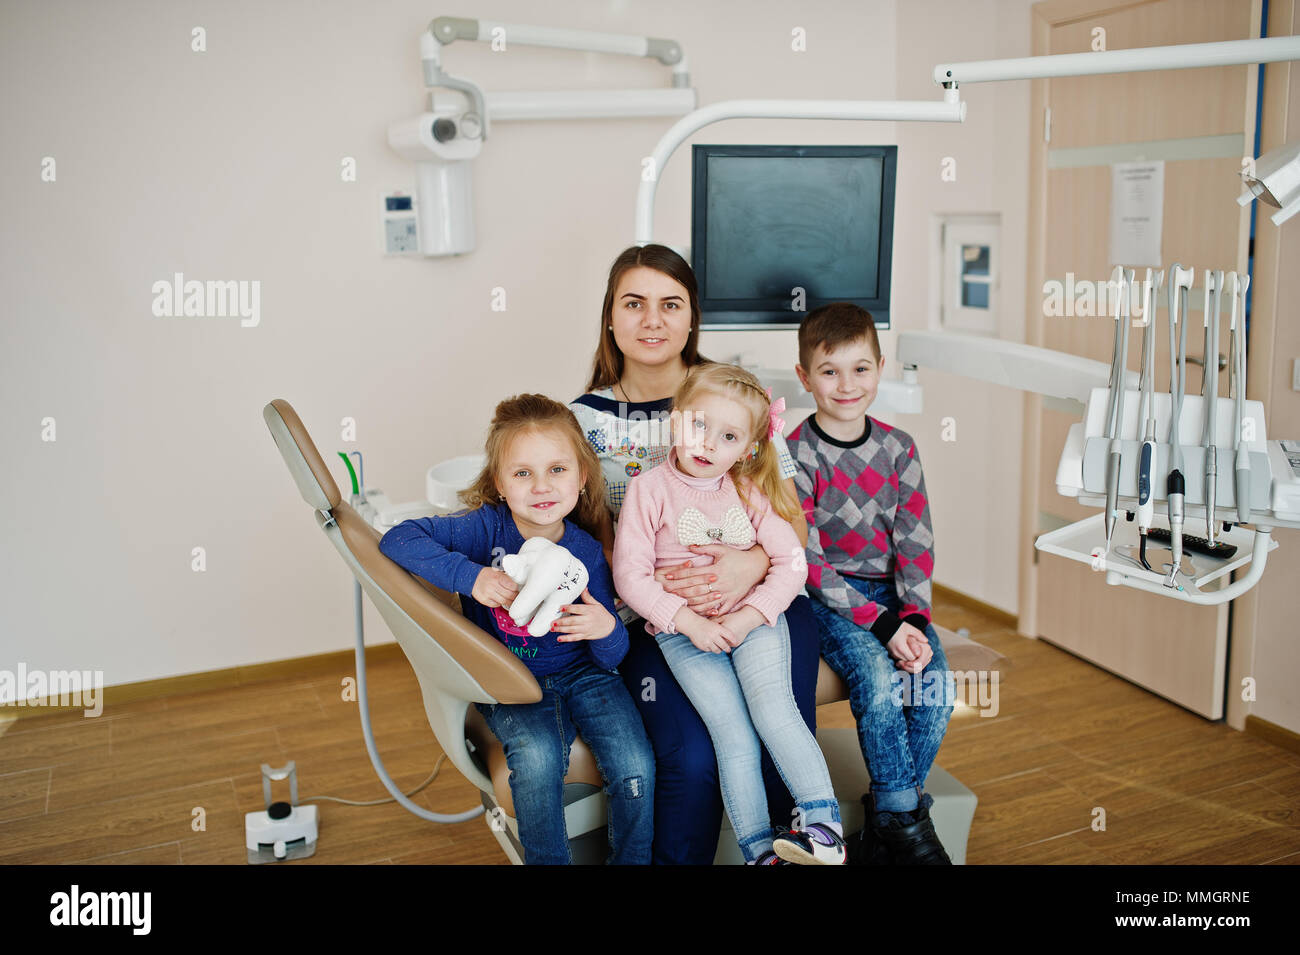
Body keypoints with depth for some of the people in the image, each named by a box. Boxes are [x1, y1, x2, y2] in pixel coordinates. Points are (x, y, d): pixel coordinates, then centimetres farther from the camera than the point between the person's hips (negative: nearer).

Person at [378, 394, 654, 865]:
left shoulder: (586, 552, -8)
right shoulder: (488, 528, -13)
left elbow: (611, 658, -4)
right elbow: (398, 539, -22)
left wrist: (607, 632, -29)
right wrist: (469, 575, -32)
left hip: (581, 673, 2)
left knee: (635, 766, -18)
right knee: (538, 756, -31)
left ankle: (632, 860, 9)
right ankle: (547, 860, -5)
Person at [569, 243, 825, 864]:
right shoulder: (587, 418, 5)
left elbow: (792, 519, 3)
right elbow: (600, 539, 5)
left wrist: (753, 563, -19)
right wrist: (653, 582, -16)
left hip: (762, 597, 1)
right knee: (691, 757, -25)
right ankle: (676, 859, -1)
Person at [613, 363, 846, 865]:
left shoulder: (749, 491, 4)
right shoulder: (650, 489, -4)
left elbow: (791, 562, 1)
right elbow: (630, 575, -7)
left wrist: (748, 616, -13)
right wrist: (688, 621, -15)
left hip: (754, 622, 2)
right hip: (683, 632, -1)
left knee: (773, 711, -21)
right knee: (735, 738, -12)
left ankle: (826, 828, -12)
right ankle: (759, 848, 0)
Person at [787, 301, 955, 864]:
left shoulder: (898, 449, 4)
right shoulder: (795, 455, -10)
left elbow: (915, 543, 3)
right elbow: (808, 563, -14)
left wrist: (913, 618, -13)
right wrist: (881, 625, -20)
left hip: (892, 592, 5)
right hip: (827, 599, -4)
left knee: (937, 684, -17)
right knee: (880, 679, -27)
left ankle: (884, 826, 0)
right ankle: (904, 820, -9)